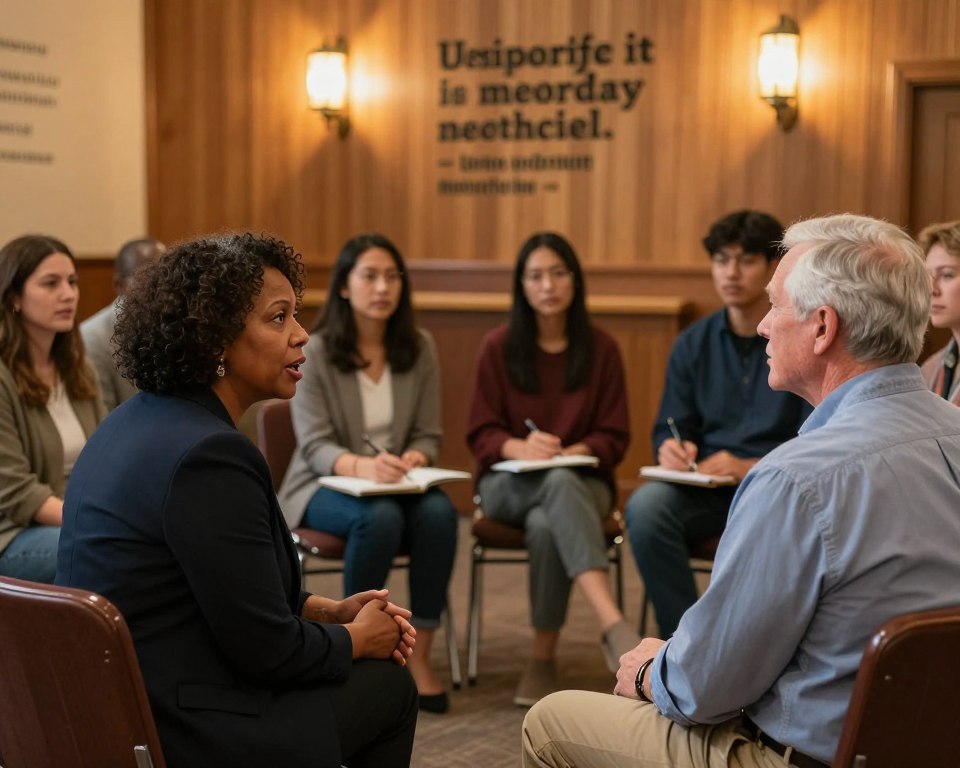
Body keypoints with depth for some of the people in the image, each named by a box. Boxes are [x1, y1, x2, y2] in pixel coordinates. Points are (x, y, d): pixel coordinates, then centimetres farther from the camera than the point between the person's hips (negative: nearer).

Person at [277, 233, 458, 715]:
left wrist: (411, 459, -20)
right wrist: (362, 466, -35)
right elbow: (314, 445, -13)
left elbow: (428, 436, 5)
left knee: (439, 512, -30)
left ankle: (418, 656, -22)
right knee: (380, 517, -36)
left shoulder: (419, 348, 3)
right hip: (325, 485, -3)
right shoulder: (315, 351, -8)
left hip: (396, 483, 3)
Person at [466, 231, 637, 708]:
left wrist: (568, 452, -18)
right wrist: (520, 447, -21)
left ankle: (544, 659, -26)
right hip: (508, 483, -1)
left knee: (546, 524, -37)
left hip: (582, 480, 1)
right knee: (560, 484, -38)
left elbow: (613, 437, 2)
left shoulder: (601, 348, 4)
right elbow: (481, 434, 1)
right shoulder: (497, 348, 3)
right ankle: (614, 626, -52)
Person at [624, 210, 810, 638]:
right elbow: (669, 428, 14)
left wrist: (750, 468, -22)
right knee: (646, 504, -28)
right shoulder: (694, 344, 11)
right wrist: (671, 449, -11)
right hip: (704, 489, 4)